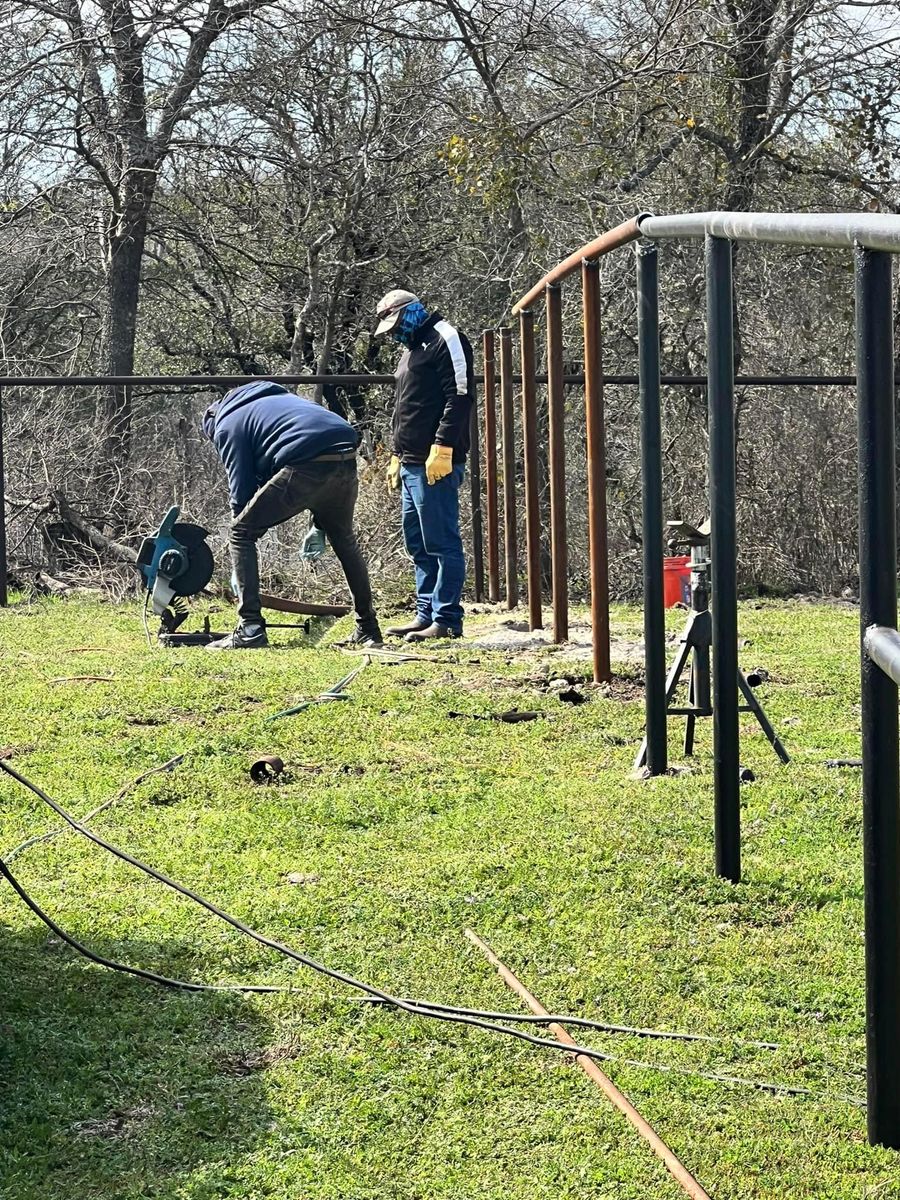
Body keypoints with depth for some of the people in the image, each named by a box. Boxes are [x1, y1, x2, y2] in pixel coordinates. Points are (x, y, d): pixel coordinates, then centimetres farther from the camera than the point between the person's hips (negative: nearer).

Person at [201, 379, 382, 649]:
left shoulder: (227, 424, 18)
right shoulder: (278, 397, 39)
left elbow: (241, 489, 11)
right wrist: (320, 524, 33)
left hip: (305, 465, -7)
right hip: (346, 459, 7)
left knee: (241, 533, 7)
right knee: (344, 540, 30)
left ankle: (250, 629, 1)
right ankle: (368, 628, 34)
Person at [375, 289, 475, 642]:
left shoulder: (446, 339, -7)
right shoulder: (412, 348, 24)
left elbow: (460, 397, -16)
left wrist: (443, 448, -21)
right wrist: (397, 455, 26)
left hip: (437, 464, -10)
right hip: (412, 464, 10)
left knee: (441, 541, -8)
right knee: (417, 543, 12)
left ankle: (447, 619, -6)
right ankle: (426, 613, 17)